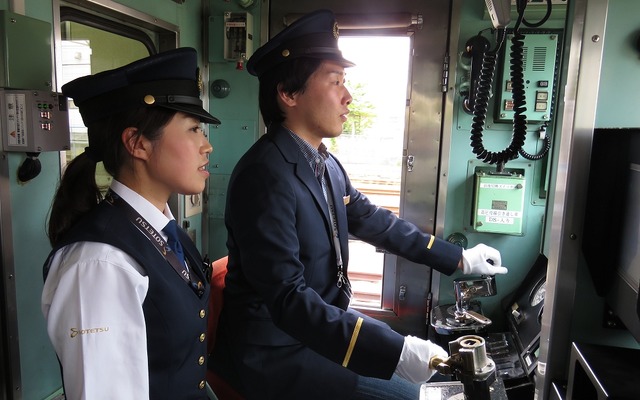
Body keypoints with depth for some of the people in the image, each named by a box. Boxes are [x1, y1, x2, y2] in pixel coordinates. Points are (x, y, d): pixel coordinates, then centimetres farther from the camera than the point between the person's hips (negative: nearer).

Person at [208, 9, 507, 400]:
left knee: (425, 365, 14)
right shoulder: (266, 174, -27)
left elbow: (374, 220, 10)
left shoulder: (326, 164, 1)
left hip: (323, 324, 8)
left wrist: (459, 258, 10)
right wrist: (394, 350, -34)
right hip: (276, 349, -8)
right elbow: (287, 298, -31)